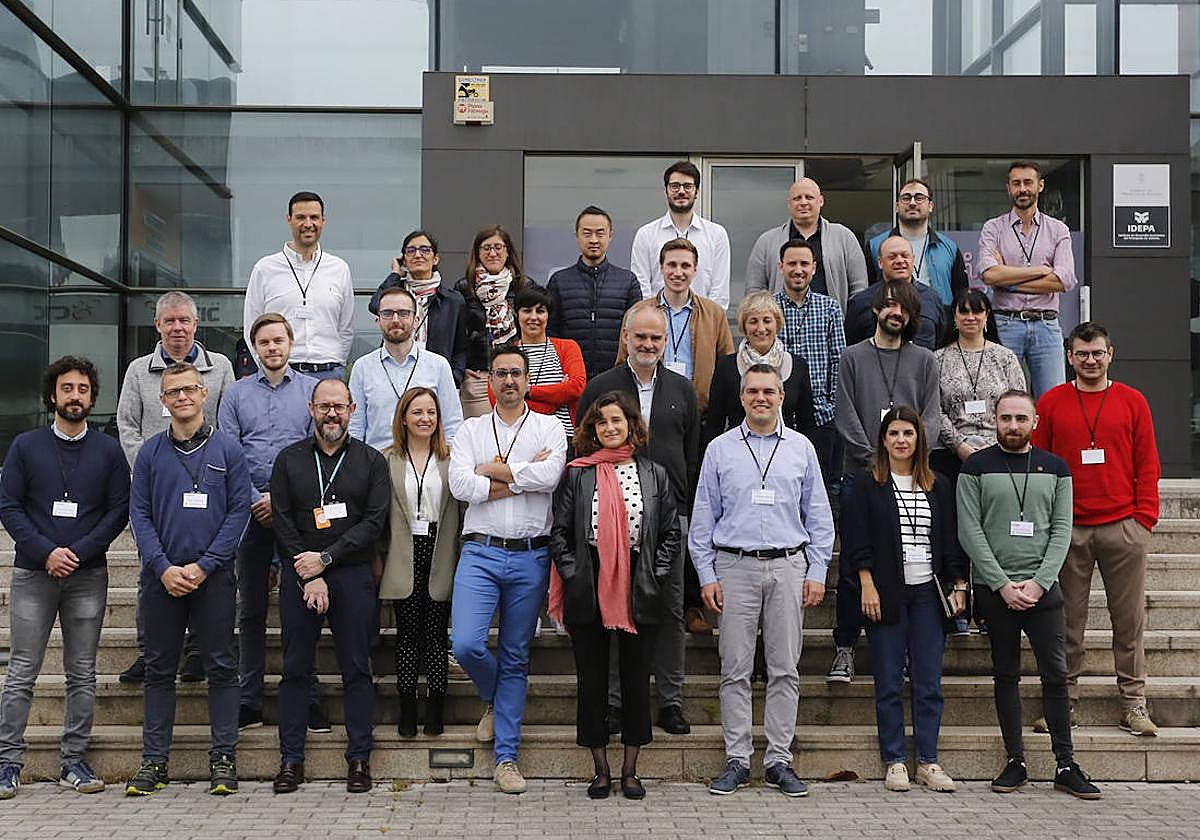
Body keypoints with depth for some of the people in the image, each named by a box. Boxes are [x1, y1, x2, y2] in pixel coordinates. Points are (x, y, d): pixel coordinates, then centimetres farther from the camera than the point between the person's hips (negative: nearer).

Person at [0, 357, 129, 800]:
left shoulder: (108, 449, 7)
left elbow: (120, 509, 3)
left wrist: (79, 551, -9)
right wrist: (45, 551, -11)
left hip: (88, 575, 1)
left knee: (82, 674, 4)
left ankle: (74, 761, 12)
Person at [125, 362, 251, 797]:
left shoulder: (228, 450, 2)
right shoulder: (150, 452, 7)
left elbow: (239, 510, -3)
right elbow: (139, 515, 3)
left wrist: (204, 565, -11)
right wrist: (164, 568, -10)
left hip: (214, 576, -2)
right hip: (162, 576, 2)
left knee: (221, 667, 2)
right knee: (159, 669, 7)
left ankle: (223, 758, 9)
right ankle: (154, 761, 13)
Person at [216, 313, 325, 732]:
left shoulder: (313, 390, 6)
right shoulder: (236, 393, 9)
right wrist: (255, 500, -7)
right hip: (251, 511, 1)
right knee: (251, 609, 6)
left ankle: (307, 699, 7)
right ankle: (249, 701, 12)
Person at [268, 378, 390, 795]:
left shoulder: (371, 460, 6)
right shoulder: (289, 459, 9)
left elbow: (374, 521, -3)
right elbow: (282, 522, 1)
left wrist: (325, 558, -11)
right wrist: (310, 576, -9)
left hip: (353, 575, -1)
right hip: (299, 576, 1)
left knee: (356, 668, 2)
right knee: (295, 669, 4)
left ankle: (359, 759, 9)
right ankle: (291, 760, 11)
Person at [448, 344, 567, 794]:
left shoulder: (549, 428, 6)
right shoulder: (471, 430, 9)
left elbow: (549, 476, -14)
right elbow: (460, 485, -8)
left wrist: (492, 470, -7)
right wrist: (523, 477, -9)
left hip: (530, 556, 0)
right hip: (480, 553, 0)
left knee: (515, 658, 6)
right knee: (466, 645, -14)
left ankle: (506, 757, 14)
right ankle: (493, 698, 21)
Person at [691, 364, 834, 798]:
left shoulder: (801, 448, 8)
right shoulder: (720, 449, 6)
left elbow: (818, 515, 9)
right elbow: (703, 518, 6)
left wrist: (817, 572, 2)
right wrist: (706, 576, -1)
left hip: (788, 566, 1)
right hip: (735, 566, -1)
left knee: (785, 668, 3)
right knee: (735, 669, 1)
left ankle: (779, 761, 11)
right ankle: (737, 761, 9)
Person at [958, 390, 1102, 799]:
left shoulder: (1055, 467, 8)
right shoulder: (976, 467, 2)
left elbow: (1062, 530, 3)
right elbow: (970, 531, -4)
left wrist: (1038, 583, -9)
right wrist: (1003, 584, -11)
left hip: (1043, 588, 1)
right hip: (994, 588, -1)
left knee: (1056, 674, -1)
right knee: (1006, 676, 6)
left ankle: (1066, 765, 5)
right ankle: (1015, 762, 13)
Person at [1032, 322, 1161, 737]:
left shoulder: (1132, 402, 7)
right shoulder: (1051, 403, 5)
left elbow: (1148, 465, 8)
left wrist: (1145, 517, -1)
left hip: (1123, 527, 0)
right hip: (1067, 529, 0)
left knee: (1129, 618, 5)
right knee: (1067, 619, 4)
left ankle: (1133, 705, 13)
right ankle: (1063, 700, 13)